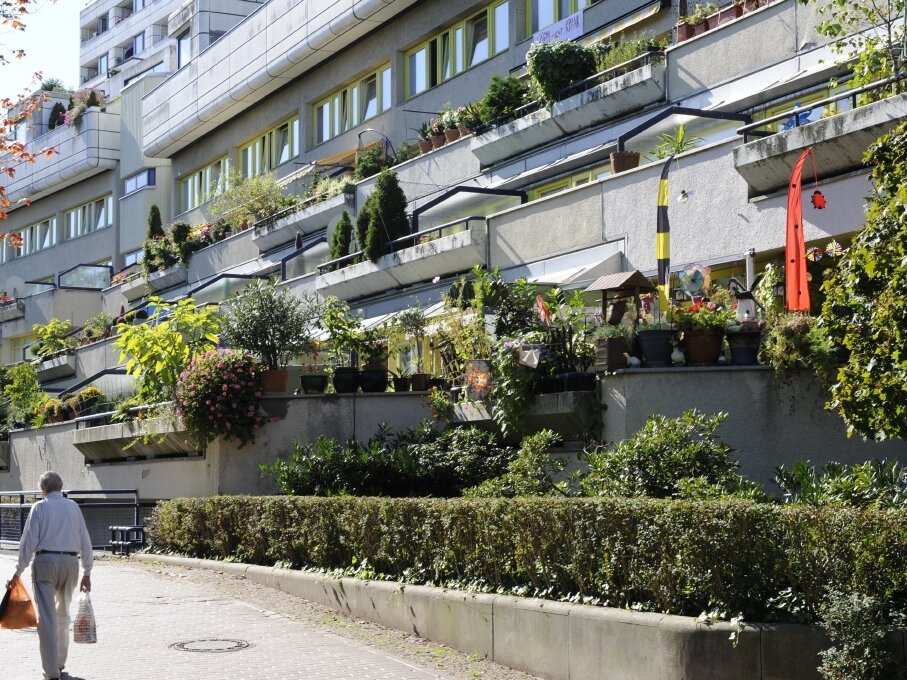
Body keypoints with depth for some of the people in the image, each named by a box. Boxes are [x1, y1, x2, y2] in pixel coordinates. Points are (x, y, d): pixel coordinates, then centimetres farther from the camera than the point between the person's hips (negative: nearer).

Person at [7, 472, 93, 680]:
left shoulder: (40, 507, 0)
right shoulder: (73, 507, 9)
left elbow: (29, 541, -6)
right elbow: (85, 541, 9)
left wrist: (18, 572, -1)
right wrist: (87, 572, 16)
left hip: (45, 561, -4)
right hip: (71, 562, 4)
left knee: (47, 618, -4)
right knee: (63, 616, 20)